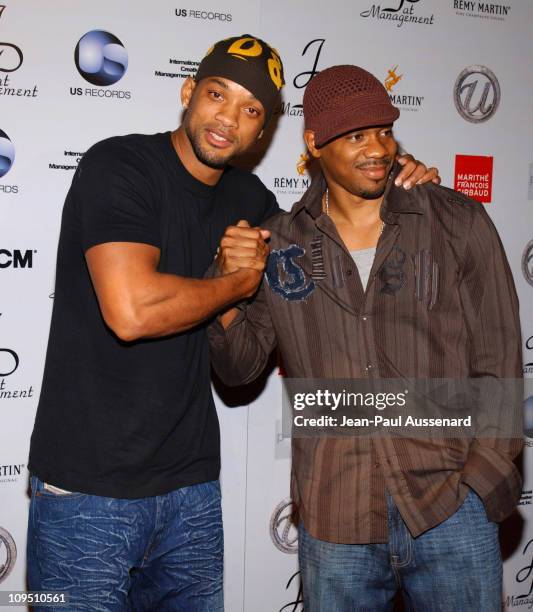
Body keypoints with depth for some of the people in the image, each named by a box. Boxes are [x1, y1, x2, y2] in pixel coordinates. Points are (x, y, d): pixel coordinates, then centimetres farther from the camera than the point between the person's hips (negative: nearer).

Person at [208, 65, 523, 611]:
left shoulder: (459, 223, -1)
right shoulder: (280, 243, 2)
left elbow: (499, 366, 1)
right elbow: (239, 368, 6)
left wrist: (476, 481, -6)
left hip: (454, 517, 0)